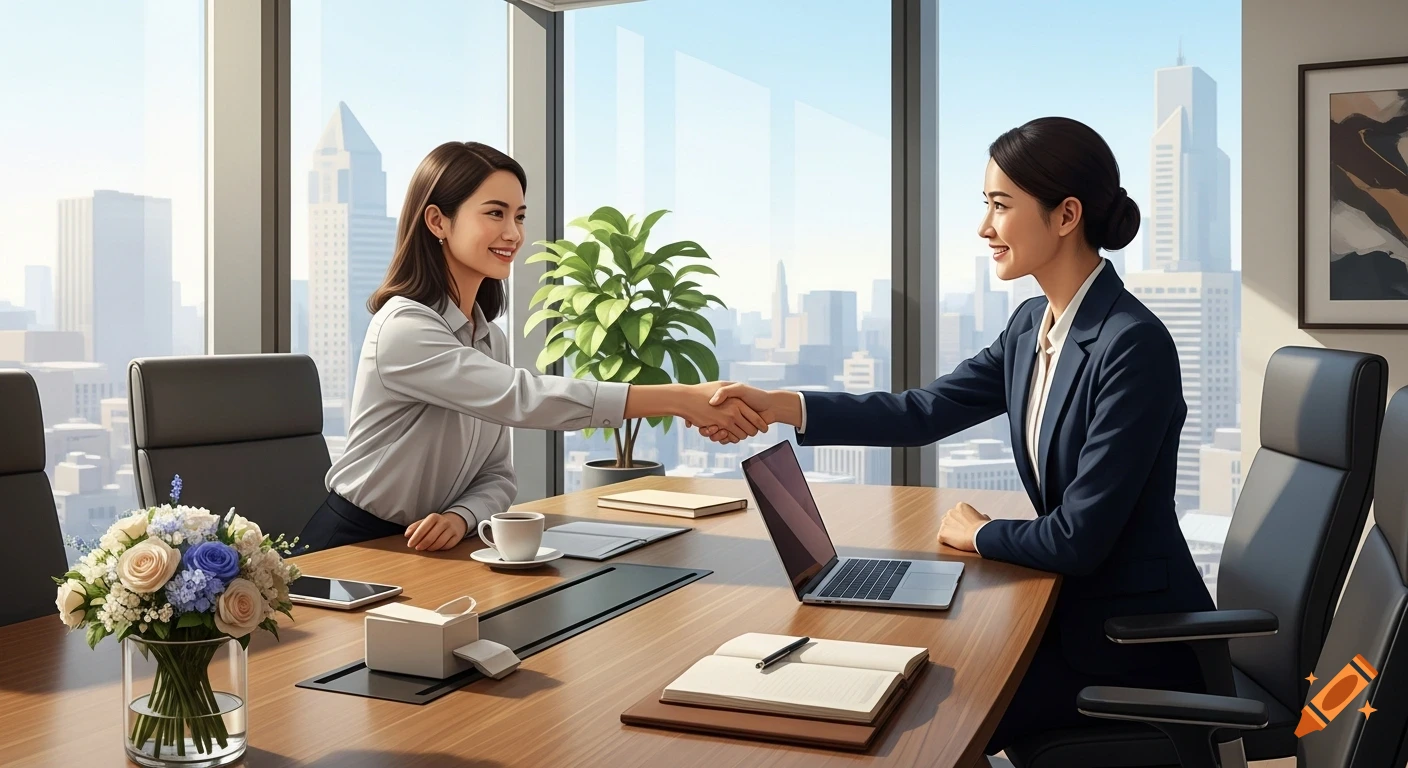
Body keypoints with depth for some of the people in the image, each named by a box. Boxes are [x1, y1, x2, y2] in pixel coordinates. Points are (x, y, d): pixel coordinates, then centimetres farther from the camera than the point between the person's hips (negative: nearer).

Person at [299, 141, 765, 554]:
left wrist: (460, 518, -17)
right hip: (353, 548, -6)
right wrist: (681, 399, -35)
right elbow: (522, 398, -31)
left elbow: (497, 475, 6)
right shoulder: (404, 328, -19)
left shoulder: (491, 340, 8)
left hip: (419, 546, 7)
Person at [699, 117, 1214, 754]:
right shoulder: (1033, 324, 2)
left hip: (1131, 649, -7)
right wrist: (778, 406, -10)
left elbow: (1080, 538, -24)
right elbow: (926, 411, -1)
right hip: (1077, 609, 7)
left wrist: (979, 534, -5)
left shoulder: (1135, 345, -24)